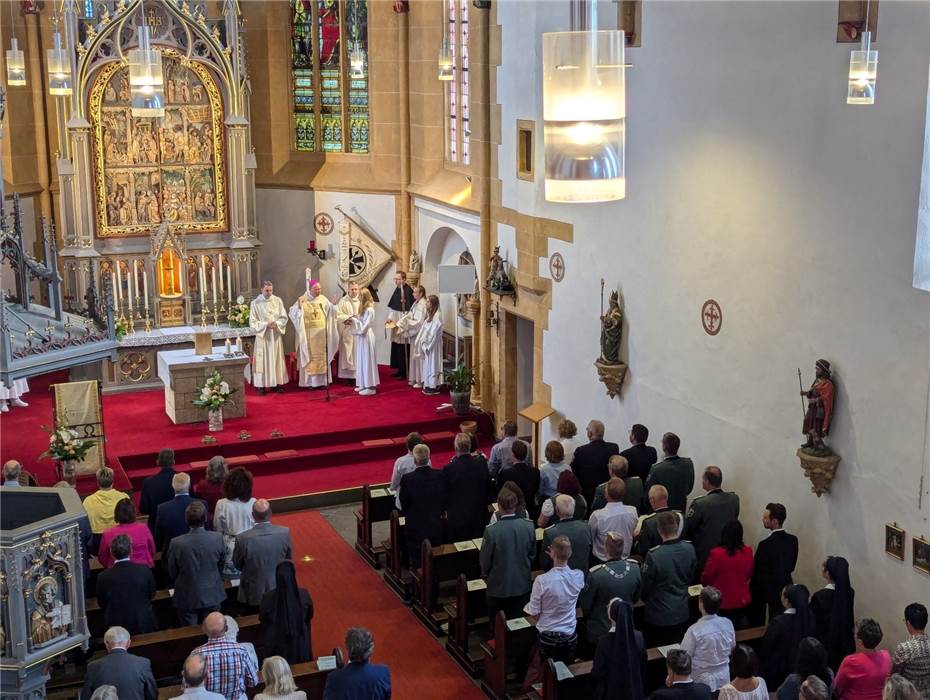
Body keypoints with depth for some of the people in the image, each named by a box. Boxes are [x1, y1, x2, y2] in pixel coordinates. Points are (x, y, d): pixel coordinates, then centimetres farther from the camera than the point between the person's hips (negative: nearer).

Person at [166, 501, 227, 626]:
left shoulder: (177, 543, -22)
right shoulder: (218, 539, -18)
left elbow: (172, 573, -7)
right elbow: (221, 565, -1)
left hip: (186, 599, -1)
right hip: (212, 596, 2)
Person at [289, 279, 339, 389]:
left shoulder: (323, 299, 5)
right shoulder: (302, 300, -3)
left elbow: (331, 312, 4)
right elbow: (292, 313, -9)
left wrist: (334, 305, -15)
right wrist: (299, 306, -26)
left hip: (321, 334, 3)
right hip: (308, 334, -3)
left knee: (322, 357, 5)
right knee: (309, 357, -1)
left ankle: (322, 381, 11)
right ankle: (310, 382, 2)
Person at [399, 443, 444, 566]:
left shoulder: (407, 479, -19)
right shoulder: (440, 476, -11)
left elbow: (404, 505, -6)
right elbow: (444, 501, 0)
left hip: (415, 529, -3)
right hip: (436, 527, 3)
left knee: (417, 565, 10)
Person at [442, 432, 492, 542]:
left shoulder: (449, 469, -18)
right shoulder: (482, 464, -7)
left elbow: (444, 494, -7)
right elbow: (488, 489, 5)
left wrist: (445, 509, 12)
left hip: (456, 518, -3)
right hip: (479, 516, 3)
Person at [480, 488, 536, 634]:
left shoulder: (492, 531, -24)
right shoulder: (529, 526, -13)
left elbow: (485, 560, -11)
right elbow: (532, 554, 2)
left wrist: (485, 575, 9)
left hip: (498, 586, -3)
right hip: (522, 585, 3)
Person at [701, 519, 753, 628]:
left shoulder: (716, 554, -22)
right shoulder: (748, 552, -10)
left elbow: (706, 579, -8)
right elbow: (749, 575, 7)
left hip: (722, 603, -3)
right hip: (742, 602, 3)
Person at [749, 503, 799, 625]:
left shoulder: (766, 544, -26)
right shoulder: (793, 540, -6)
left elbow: (756, 570, -16)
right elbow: (792, 566, 5)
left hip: (765, 588, -6)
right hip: (785, 586, 6)